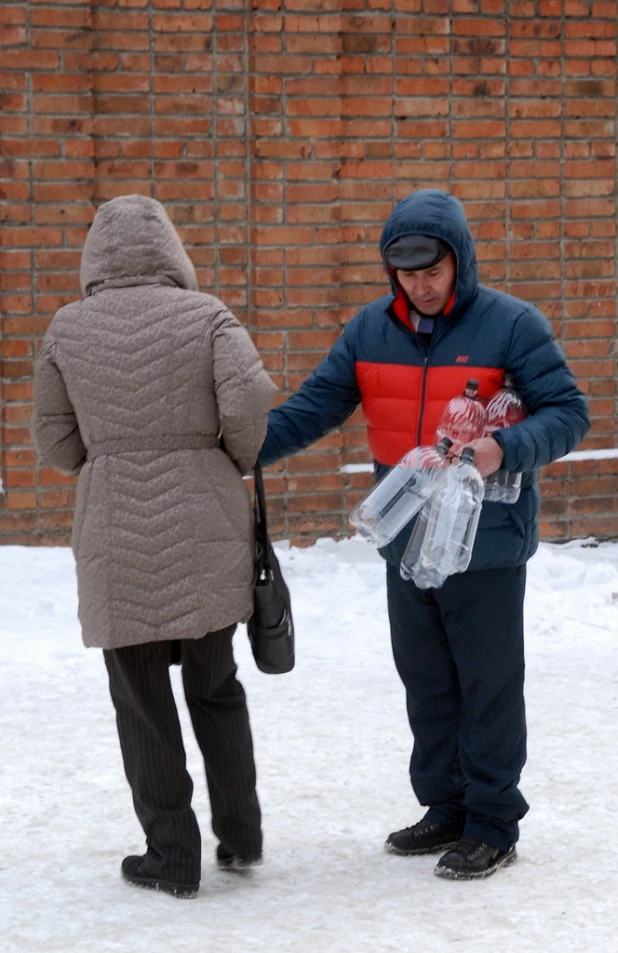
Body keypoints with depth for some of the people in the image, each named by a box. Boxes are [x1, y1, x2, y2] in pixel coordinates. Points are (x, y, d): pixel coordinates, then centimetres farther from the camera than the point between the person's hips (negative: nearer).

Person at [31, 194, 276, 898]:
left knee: (142, 701, 7)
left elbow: (56, 444, 4)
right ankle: (240, 836, 20)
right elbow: (250, 399, -16)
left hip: (116, 539, -1)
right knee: (215, 685, 18)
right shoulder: (206, 316, -2)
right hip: (206, 528, 1)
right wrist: (240, 459, 4)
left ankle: (172, 858, 9)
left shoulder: (68, 328, 1)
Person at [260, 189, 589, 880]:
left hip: (487, 544, -5)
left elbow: (568, 413, -10)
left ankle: (492, 825, 14)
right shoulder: (370, 330, 4)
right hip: (405, 545, 6)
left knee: (488, 685, 3)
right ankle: (446, 809, 30)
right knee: (426, 683, 16)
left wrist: (506, 450, -28)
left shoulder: (510, 325, -10)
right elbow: (313, 407, 5)